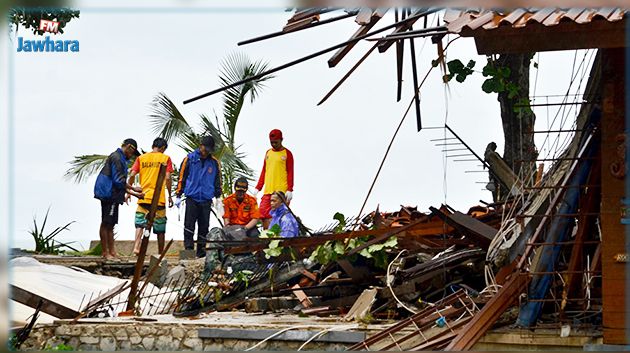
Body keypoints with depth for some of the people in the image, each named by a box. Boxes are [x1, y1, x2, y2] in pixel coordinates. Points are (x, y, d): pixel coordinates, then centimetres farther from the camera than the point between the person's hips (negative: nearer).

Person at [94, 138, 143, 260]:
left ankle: (112, 253, 13)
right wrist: (133, 188, -7)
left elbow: (121, 184, 23)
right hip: (109, 194, -11)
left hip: (111, 196, 11)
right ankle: (105, 252, -5)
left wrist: (134, 194, 17)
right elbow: (119, 181, -17)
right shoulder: (116, 157, -11)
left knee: (109, 225, 10)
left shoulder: (120, 159, 21)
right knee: (106, 223, -7)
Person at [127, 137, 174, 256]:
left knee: (140, 224, 3)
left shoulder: (141, 158, 8)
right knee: (160, 229, 9)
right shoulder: (165, 158, 1)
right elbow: (168, 178, -6)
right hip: (159, 199, -2)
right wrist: (170, 195, 2)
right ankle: (161, 253, 16)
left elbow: (132, 175, 0)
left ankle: (136, 247, -19)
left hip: (143, 197, 2)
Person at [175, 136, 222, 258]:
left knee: (204, 226, 3)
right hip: (192, 197, -2)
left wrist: (218, 197, 12)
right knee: (189, 225, -6)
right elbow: (182, 177, 4)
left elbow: (217, 180, 16)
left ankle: (201, 250, 9)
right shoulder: (190, 159, 1)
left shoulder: (214, 162, 7)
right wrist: (178, 196, 3)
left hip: (206, 199, 2)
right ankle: (188, 249, -5)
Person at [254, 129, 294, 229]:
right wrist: (258, 188, 15)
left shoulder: (287, 153, 2)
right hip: (268, 190, 5)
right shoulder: (268, 152, 18)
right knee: (264, 214, -4)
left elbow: (290, 172, -3)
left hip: (282, 191, -5)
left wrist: (290, 190, -12)